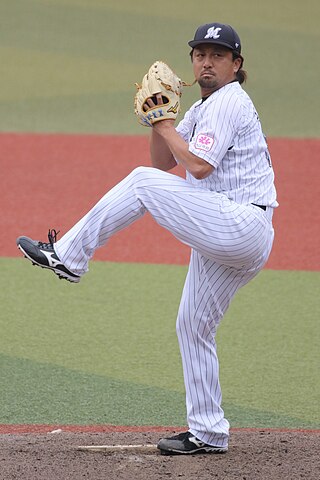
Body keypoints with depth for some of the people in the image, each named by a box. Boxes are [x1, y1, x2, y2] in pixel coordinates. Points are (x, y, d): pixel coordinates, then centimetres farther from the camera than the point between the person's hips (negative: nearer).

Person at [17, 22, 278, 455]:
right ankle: (208, 434, 17)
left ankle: (68, 256, -9)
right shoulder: (206, 107, 24)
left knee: (143, 182, -15)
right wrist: (158, 118, 7)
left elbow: (199, 166, -19)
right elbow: (165, 162, 22)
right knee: (193, 327, 13)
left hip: (241, 223, -10)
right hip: (227, 240, 10)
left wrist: (165, 123, -7)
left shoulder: (228, 101, -7)